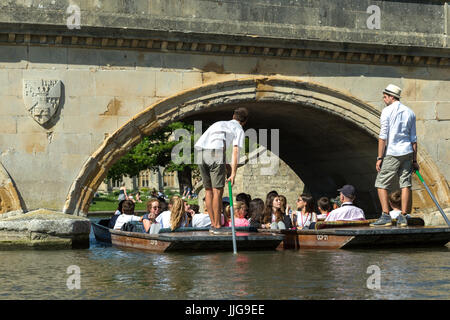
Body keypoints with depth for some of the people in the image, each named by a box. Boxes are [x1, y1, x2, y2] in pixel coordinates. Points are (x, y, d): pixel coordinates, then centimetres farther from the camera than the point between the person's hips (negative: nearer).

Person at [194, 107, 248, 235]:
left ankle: (213, 225, 17)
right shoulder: (239, 130, 15)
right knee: (217, 190, 1)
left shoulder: (219, 123, 35)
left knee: (208, 189, 14)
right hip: (215, 152, -6)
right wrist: (233, 174, -3)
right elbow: (235, 151, 2)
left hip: (200, 151, 6)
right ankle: (217, 226, 2)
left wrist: (223, 167, 34)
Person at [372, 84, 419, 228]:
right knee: (405, 184, 4)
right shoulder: (410, 112, 12)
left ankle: (386, 216, -7)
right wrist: (415, 160, 15)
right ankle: (403, 217, 2)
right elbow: (413, 139, 12)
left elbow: (383, 136, -10)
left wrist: (380, 158, -8)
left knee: (381, 184, 2)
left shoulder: (387, 111, -5)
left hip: (392, 153, -5)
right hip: (407, 152, 6)